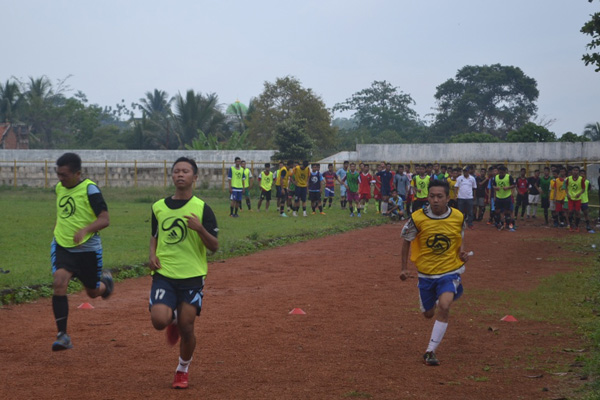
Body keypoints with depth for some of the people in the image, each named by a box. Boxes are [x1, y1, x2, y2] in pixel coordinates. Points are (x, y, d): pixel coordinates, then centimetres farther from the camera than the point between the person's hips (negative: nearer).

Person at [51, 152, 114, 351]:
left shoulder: (90, 189, -15)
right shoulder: (59, 188, 5)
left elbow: (105, 219, -21)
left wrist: (85, 230, -36)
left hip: (88, 249, -4)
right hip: (62, 246, 4)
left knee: (93, 292, 10)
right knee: (58, 282, -20)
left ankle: (105, 281, 49)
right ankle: (62, 335, -16)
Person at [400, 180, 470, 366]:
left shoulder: (458, 217, -11)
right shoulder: (417, 218, -15)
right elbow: (406, 240, 2)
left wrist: (462, 253, -9)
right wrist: (404, 267, 4)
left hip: (450, 270, -1)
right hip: (426, 272, 1)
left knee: (443, 306, -24)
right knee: (428, 313, 14)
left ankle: (430, 351, -12)